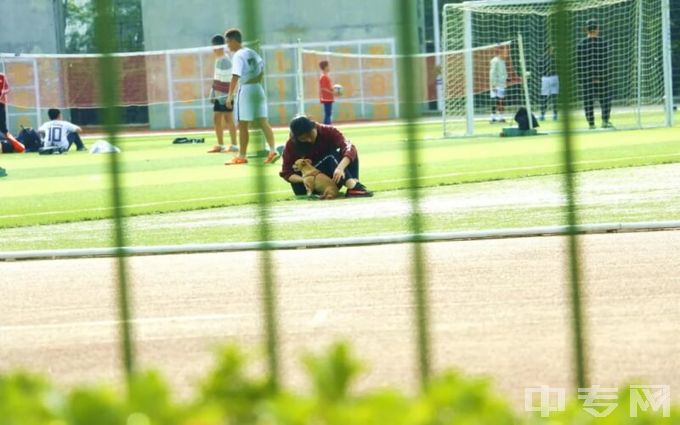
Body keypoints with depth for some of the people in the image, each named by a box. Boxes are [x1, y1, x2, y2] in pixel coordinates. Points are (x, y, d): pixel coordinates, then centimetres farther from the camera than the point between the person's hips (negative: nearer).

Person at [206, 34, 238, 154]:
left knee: (228, 119, -4)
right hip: (218, 95, 9)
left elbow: (227, 80, -20)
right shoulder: (218, 60, 13)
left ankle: (234, 145, 2)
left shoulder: (225, 61, -16)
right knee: (216, 119, 11)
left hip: (225, 95, -9)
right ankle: (220, 145, 19)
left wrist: (228, 97, -24)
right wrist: (212, 94, 18)